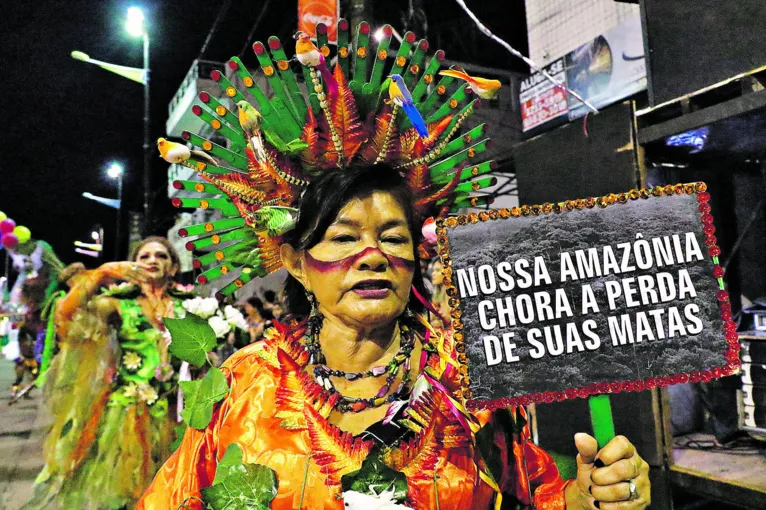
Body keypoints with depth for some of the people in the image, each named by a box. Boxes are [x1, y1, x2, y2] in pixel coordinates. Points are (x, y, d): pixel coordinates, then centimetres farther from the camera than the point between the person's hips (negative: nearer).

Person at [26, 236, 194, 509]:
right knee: (115, 487, 8)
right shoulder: (121, 302, 0)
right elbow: (67, 312, -15)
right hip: (127, 409, -1)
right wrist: (103, 274, -22)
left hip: (170, 412, 2)